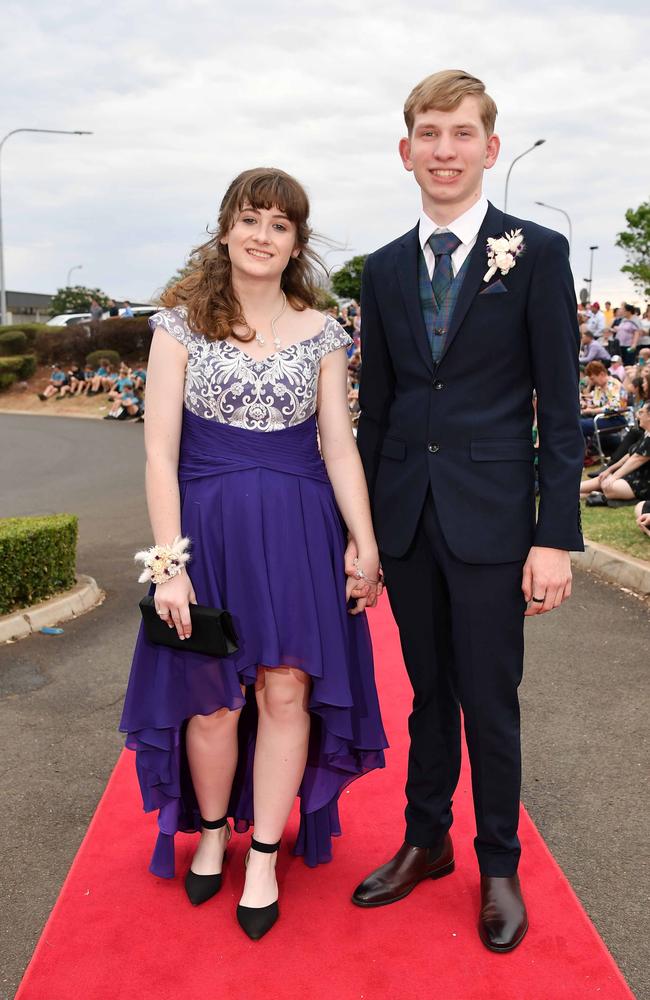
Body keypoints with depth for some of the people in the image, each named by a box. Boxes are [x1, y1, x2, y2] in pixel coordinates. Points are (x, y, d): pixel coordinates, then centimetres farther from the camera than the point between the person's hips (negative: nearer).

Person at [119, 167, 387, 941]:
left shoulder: (320, 333, 5)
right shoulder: (181, 322, -1)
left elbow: (340, 448, 6)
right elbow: (159, 450, -5)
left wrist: (366, 546, 0)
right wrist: (168, 562, -11)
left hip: (299, 529, 2)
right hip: (208, 524, -1)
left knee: (286, 691, 3)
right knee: (214, 699, 7)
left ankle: (265, 856, 21)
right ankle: (211, 829, 34)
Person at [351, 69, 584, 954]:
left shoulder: (537, 253, -3)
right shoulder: (384, 269, 9)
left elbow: (560, 408, -6)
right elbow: (376, 407, 12)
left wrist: (556, 537, -11)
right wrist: (361, 526, 10)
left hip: (491, 516, -3)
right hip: (406, 516, 4)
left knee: (490, 703, 6)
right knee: (429, 693, 16)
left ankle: (500, 869, 26)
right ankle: (426, 842, 33)